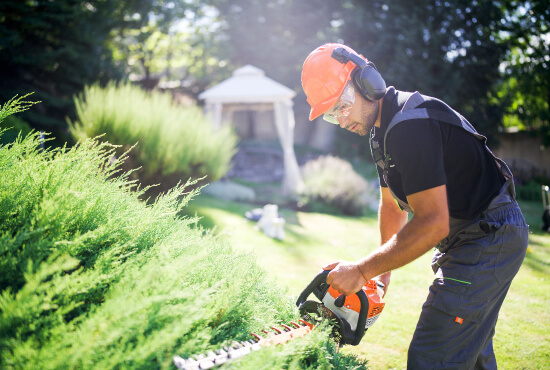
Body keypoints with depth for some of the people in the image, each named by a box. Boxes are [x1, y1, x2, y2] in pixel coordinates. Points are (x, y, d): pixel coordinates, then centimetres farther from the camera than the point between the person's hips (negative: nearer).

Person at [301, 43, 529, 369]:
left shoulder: (410, 124, -24)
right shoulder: (382, 128, 10)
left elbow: (433, 223, -28)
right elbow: (393, 204, 20)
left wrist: (361, 272, -22)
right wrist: (384, 270, 18)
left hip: (489, 237, -11)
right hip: (463, 240, 11)